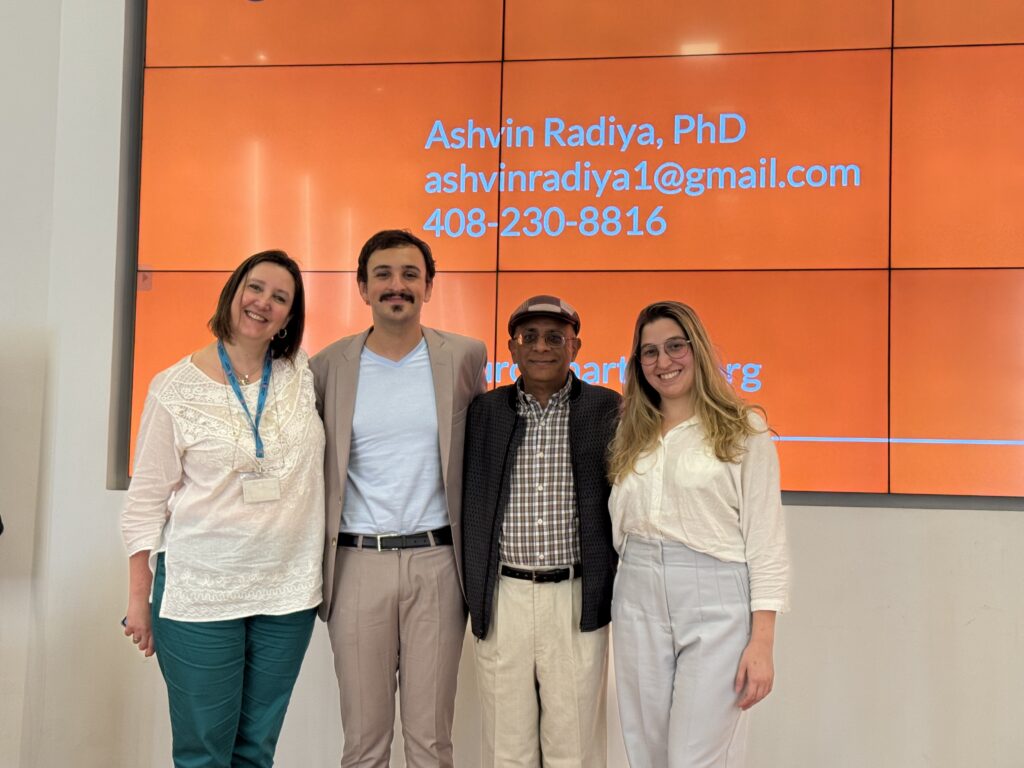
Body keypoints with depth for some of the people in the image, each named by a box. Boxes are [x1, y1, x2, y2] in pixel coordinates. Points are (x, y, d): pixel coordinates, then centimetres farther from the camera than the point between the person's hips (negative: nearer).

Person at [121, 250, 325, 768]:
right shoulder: (174, 388, -4)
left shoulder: (303, 374, 2)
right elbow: (146, 499, -2)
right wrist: (139, 597, -2)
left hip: (289, 592, 3)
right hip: (200, 594, -2)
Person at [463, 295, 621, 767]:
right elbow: (468, 504, 8)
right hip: (502, 598, 2)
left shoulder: (607, 410, 0)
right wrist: (472, 595, 6)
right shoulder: (485, 412, 5)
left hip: (576, 599, -1)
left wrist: (617, 592, 0)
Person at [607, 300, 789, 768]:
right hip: (638, 605, 5)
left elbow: (766, 540, -5)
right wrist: (607, 612, 11)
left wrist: (762, 642, -11)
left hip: (716, 605, -5)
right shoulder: (631, 436, 13)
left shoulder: (744, 431, -2)